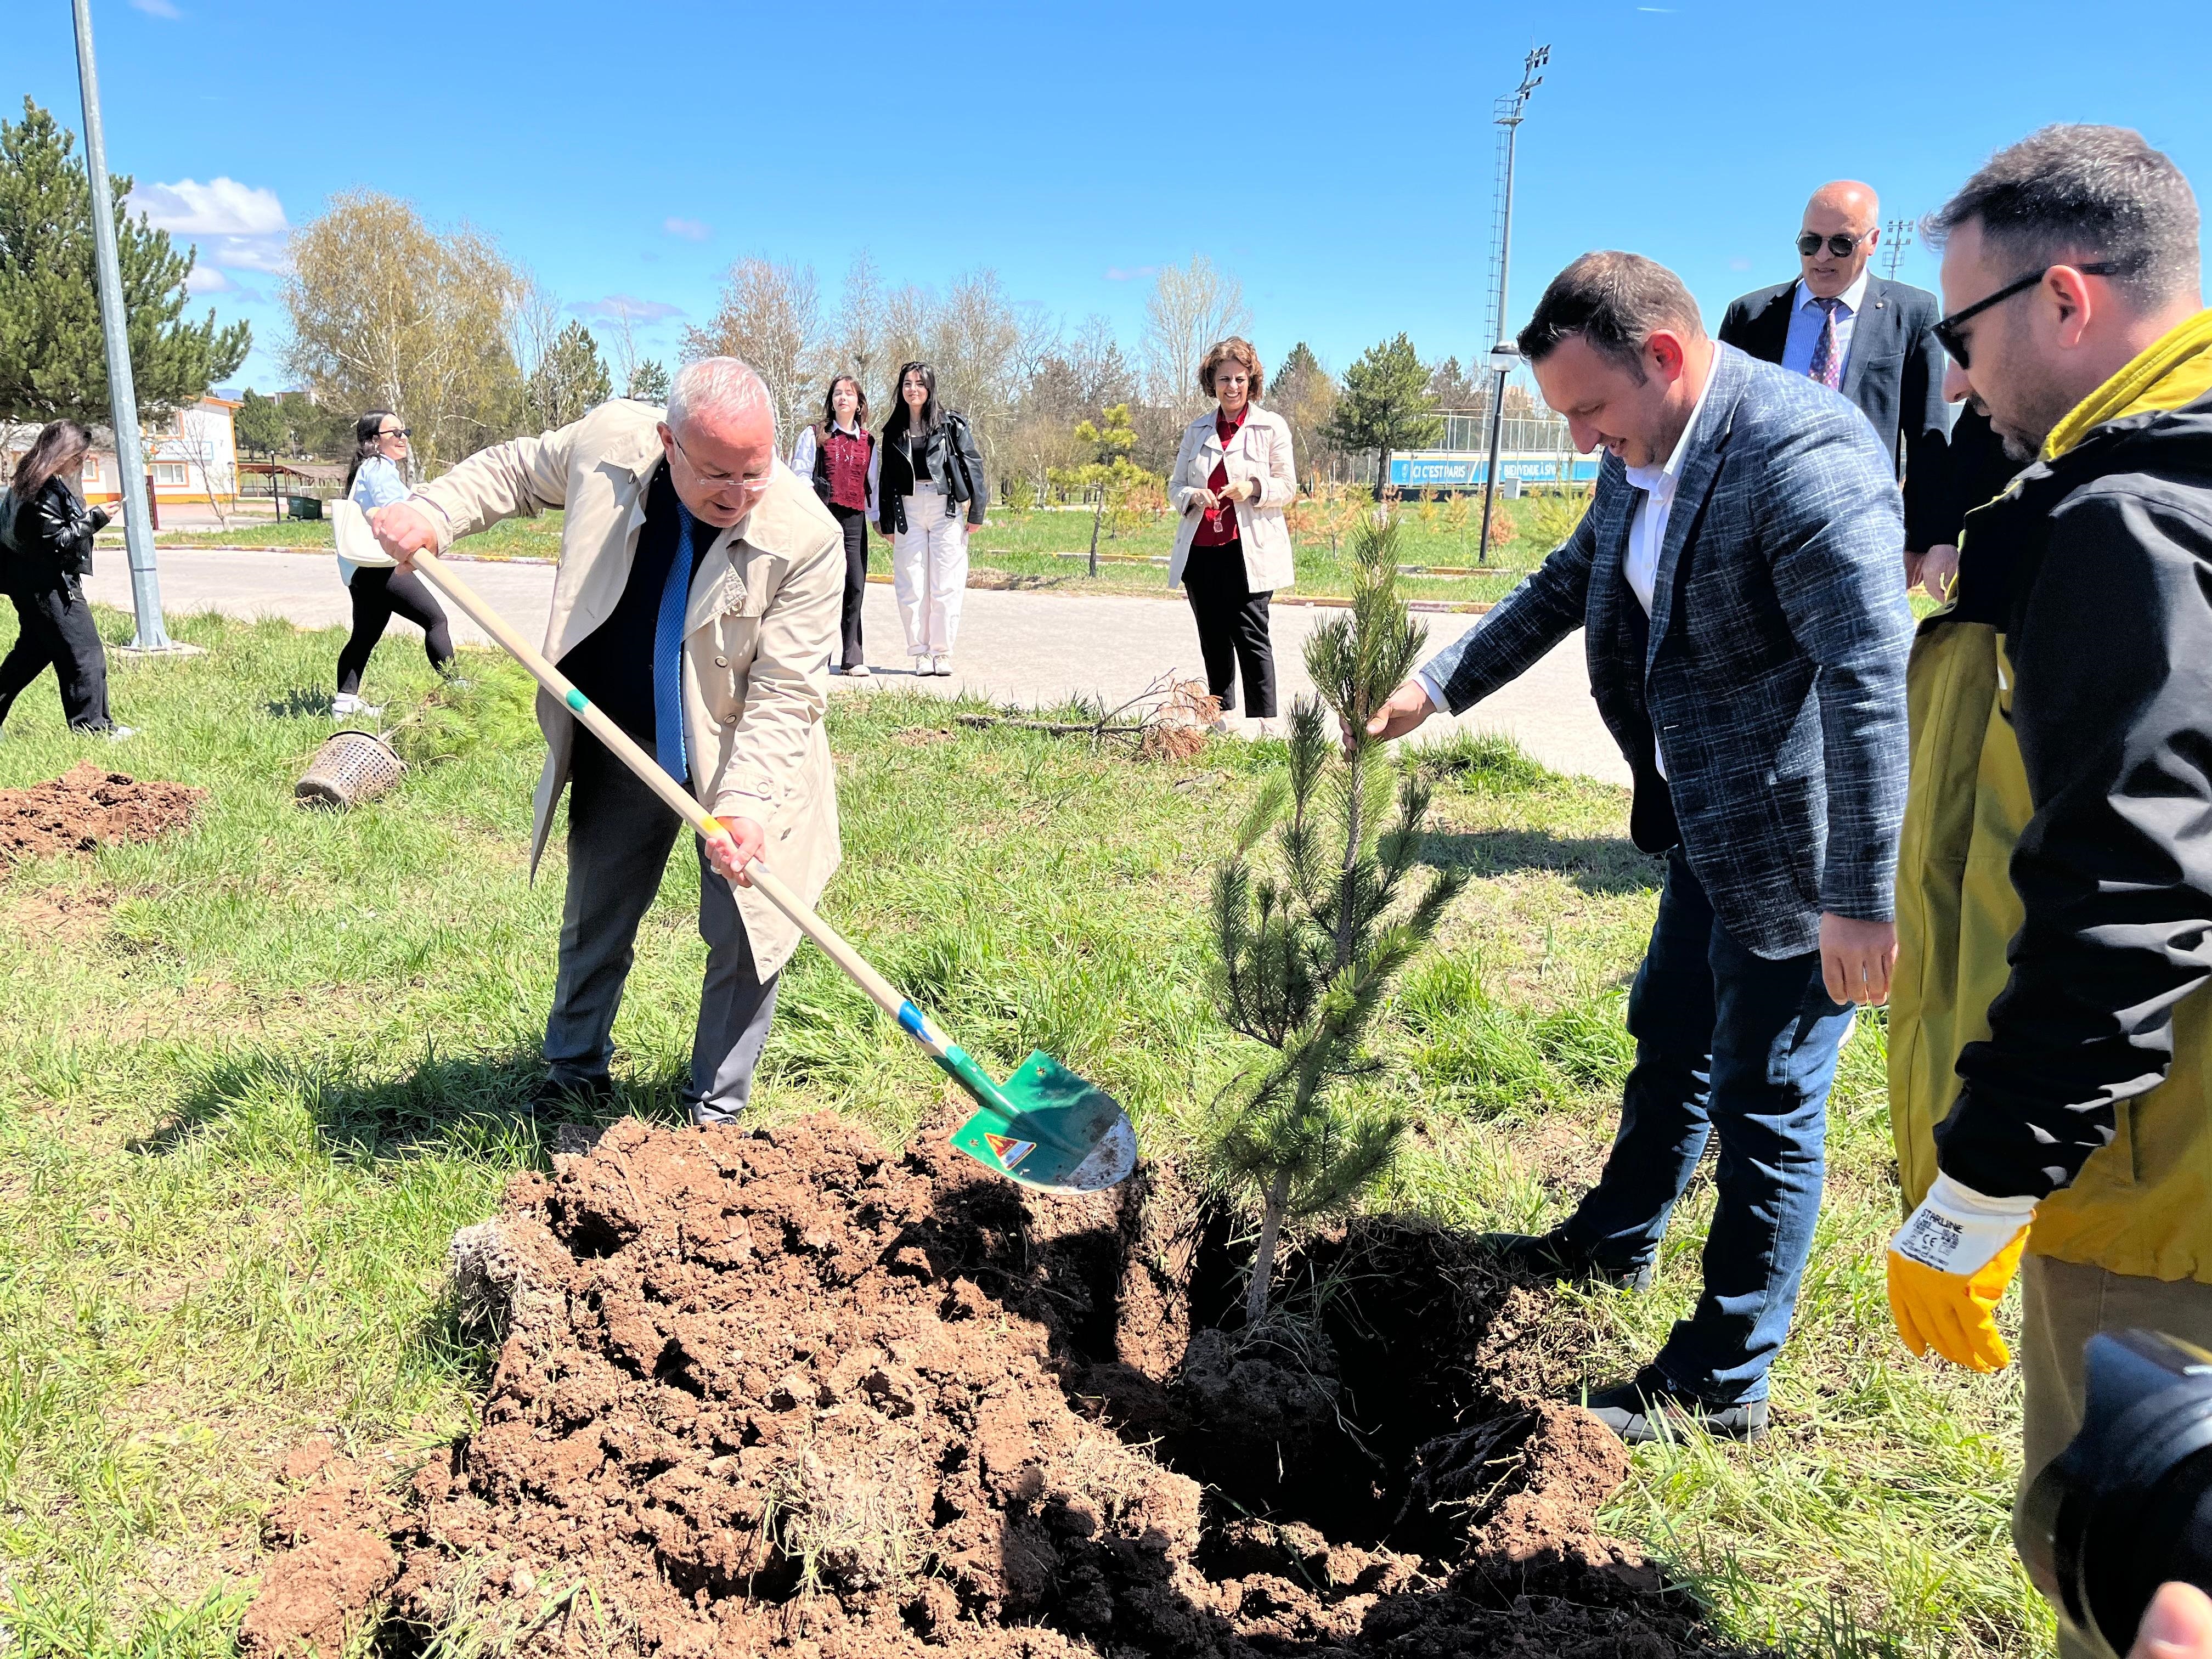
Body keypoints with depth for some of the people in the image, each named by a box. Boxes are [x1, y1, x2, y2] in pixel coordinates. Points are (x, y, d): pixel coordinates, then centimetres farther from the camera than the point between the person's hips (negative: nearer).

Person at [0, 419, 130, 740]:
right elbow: (57, 541, -20)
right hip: (50, 586, -11)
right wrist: (94, 520, -19)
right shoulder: (46, 491, -19)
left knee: (32, 653, 20)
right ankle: (94, 726, -3)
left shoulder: (29, 483, 12)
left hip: (30, 583, 11)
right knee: (85, 654, -6)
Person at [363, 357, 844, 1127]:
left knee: (747, 934, 1)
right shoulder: (608, 442, -17)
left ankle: (716, 1105, 22)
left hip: (738, 755, -3)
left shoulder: (809, 538, -27)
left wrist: (746, 803, -36)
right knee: (594, 919, 18)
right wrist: (432, 509, -9)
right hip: (616, 745, 3)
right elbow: (516, 470, 6)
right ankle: (575, 1070, 41)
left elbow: (786, 691, -26)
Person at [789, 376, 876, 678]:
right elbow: (800, 475, 3)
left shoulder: (868, 441, 17)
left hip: (854, 520, 3)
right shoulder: (814, 436, 7)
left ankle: (853, 658, 2)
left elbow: (872, 482, 24)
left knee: (855, 587, -3)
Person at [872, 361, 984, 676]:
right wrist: (886, 523, 13)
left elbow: (973, 466, 0)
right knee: (911, 587, 1)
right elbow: (885, 479, 17)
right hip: (908, 509, 3)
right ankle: (921, 653, 8)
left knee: (946, 585, -2)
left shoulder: (951, 425, 2)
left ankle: (942, 652, 6)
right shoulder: (894, 431, 13)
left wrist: (976, 512, -6)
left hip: (946, 508, -3)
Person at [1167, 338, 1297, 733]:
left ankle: (1263, 725, -5)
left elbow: (1287, 489, 3)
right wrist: (1193, 496, -8)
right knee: (1213, 641, 8)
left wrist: (1254, 487, -17)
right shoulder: (1197, 430, 13)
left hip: (1248, 551, -4)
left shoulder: (1272, 426, 3)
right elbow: (1175, 487, 15)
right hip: (1201, 551, 4)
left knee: (1252, 637, -8)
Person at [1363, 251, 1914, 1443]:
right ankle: (1615, 1242, 50)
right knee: (1668, 1043, 25)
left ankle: (1720, 1384, 22)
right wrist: (1439, 686, 14)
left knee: (1766, 1109, 5)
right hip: (1710, 829, 9)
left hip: (1798, 847, -9)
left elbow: (1875, 680, -29)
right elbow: (1567, 585, 18)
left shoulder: (1803, 451, -26)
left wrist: (1862, 899, -29)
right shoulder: (1641, 455, 3)